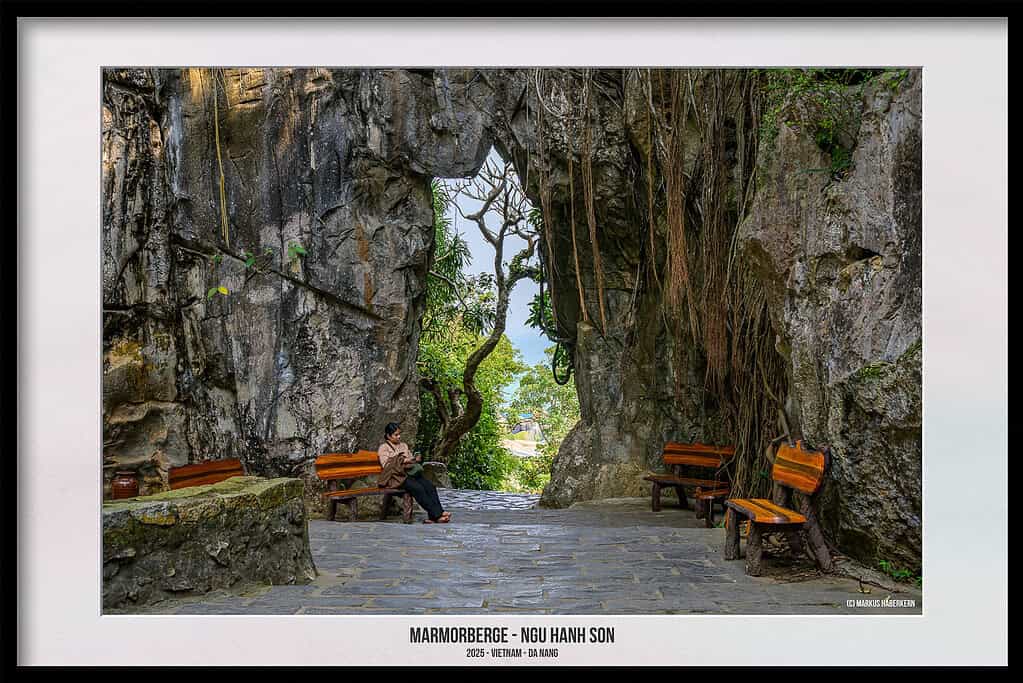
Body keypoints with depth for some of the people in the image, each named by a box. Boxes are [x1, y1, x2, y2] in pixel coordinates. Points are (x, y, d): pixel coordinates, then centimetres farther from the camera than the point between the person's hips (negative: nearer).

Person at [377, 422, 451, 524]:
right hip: (396, 476, -6)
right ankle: (437, 514, -36)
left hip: (410, 472, 6)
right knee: (418, 488, -32)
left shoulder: (404, 445, 25)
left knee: (430, 485, -23)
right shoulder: (383, 448, 6)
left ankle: (437, 515, -34)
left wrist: (415, 460, 2)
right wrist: (402, 461, -16)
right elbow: (386, 465, -7)